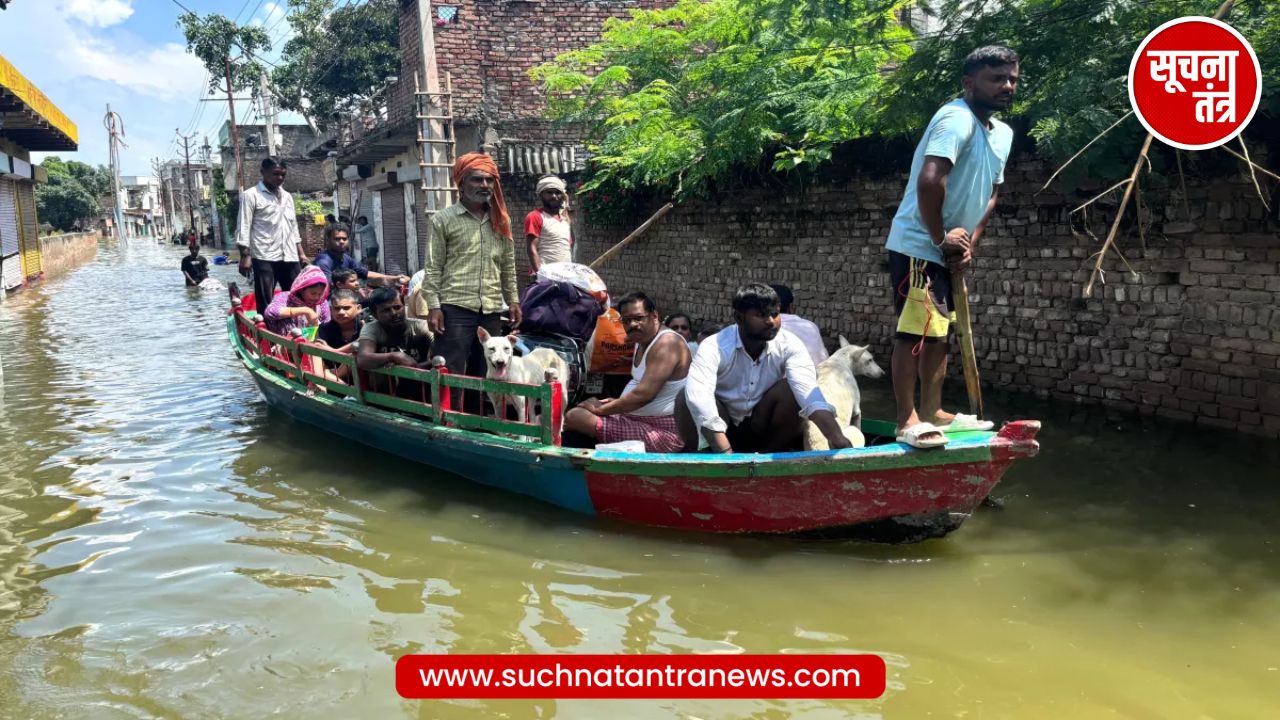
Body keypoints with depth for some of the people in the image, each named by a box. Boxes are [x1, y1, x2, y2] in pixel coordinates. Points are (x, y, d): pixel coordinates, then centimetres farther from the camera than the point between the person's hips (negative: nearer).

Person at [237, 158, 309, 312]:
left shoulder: (287, 196, 18)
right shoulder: (251, 195, -1)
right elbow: (243, 228, -6)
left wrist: (301, 253, 15)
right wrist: (245, 256, -14)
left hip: (289, 257, 6)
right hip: (264, 258, -6)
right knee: (265, 303, -3)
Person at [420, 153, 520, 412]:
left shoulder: (501, 220, 13)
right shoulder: (444, 219, 0)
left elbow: (508, 265, 17)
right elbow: (433, 268, -3)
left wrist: (513, 299, 12)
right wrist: (433, 306, -9)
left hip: (491, 310, 5)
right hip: (455, 308, -5)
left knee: (484, 375, 11)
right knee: (450, 374, -4)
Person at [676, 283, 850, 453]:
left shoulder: (789, 345, -17)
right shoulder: (714, 347, -24)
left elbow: (807, 390, -33)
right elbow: (698, 397, -41)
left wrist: (836, 437, -52)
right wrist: (725, 453, -55)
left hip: (763, 428, 2)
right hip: (723, 428, -2)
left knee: (792, 389, -26)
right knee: (685, 400, -31)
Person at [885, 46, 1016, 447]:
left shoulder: (1003, 134, 13)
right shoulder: (957, 119, -17)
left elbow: (989, 195, 19)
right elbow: (929, 182, -31)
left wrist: (968, 243, 5)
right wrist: (940, 238, -21)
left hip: (947, 250, 10)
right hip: (918, 246, -10)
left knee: (939, 332, 15)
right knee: (915, 332, -10)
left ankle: (932, 412, 26)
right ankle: (907, 421, -5)